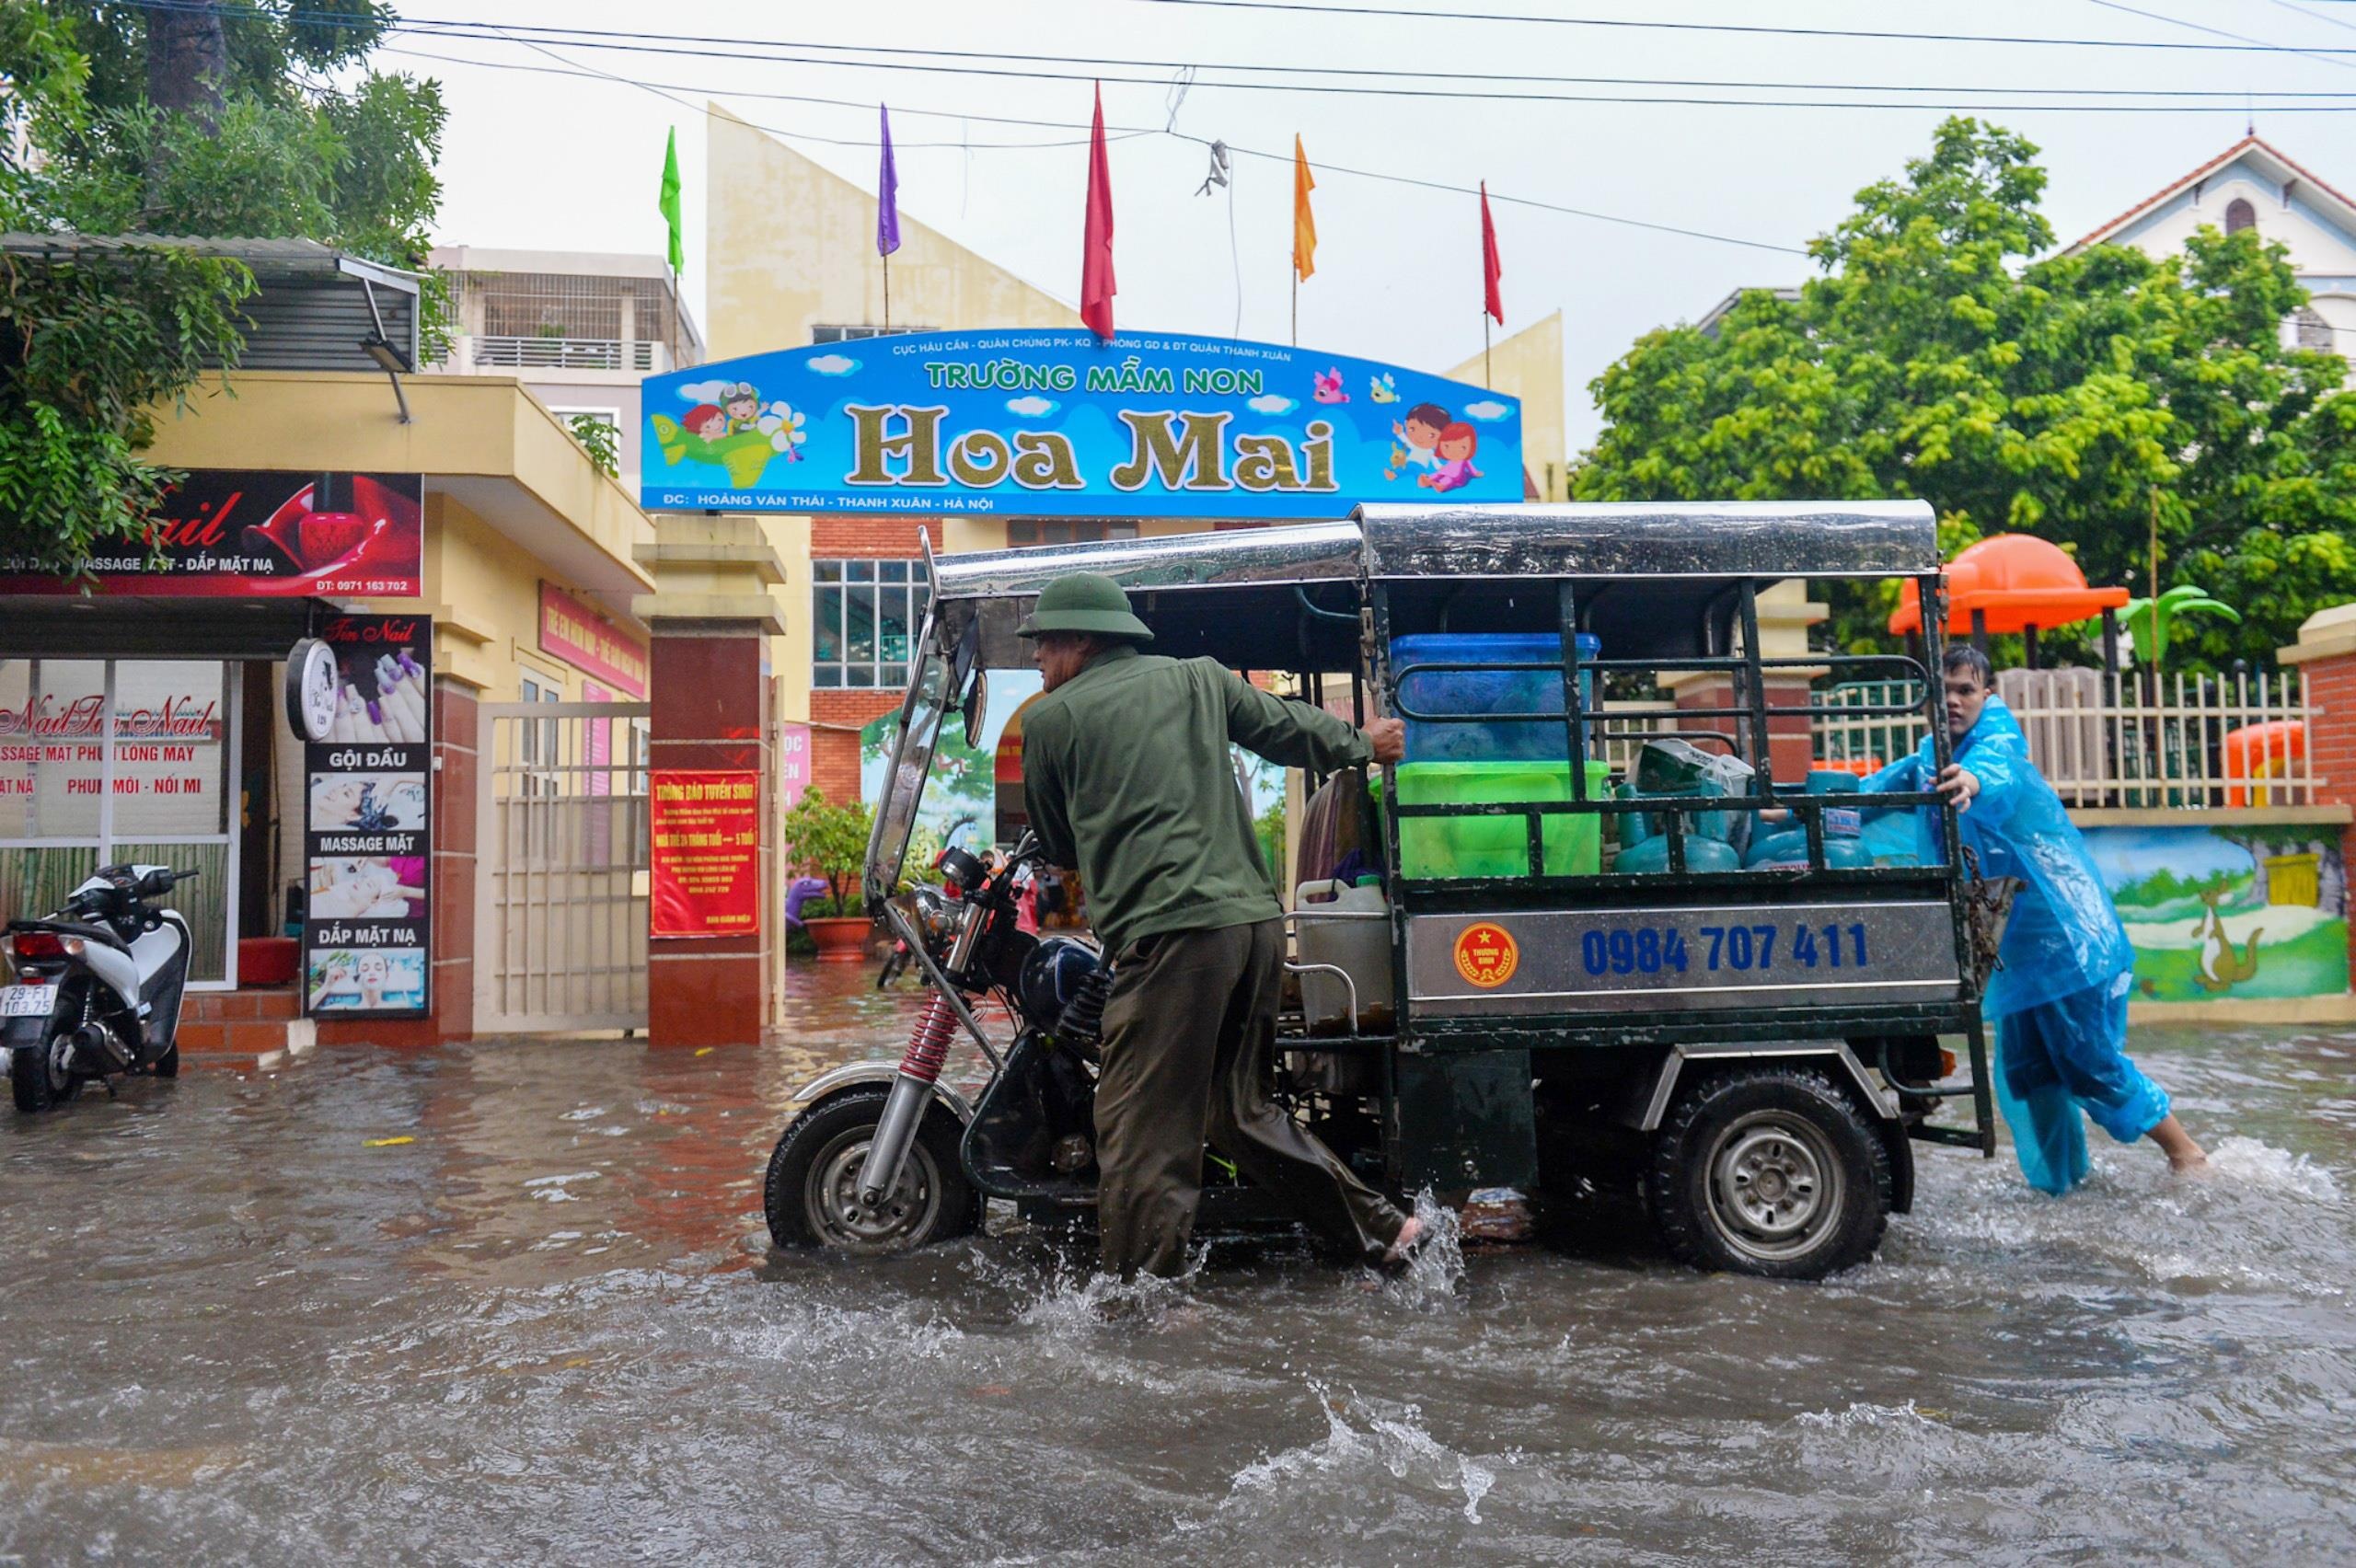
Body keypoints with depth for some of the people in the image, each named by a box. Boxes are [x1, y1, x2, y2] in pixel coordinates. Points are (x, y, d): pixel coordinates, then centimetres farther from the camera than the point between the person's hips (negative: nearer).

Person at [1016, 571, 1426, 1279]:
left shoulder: (1049, 718, 4)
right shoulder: (1199, 678, 16)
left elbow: (1056, 844, 16)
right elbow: (1289, 729, 28)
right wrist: (1363, 742, 46)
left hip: (1170, 930, -7)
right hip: (1256, 919, 7)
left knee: (1140, 1128, -1)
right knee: (1241, 1108, 21)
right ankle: (1382, 1229, 24)